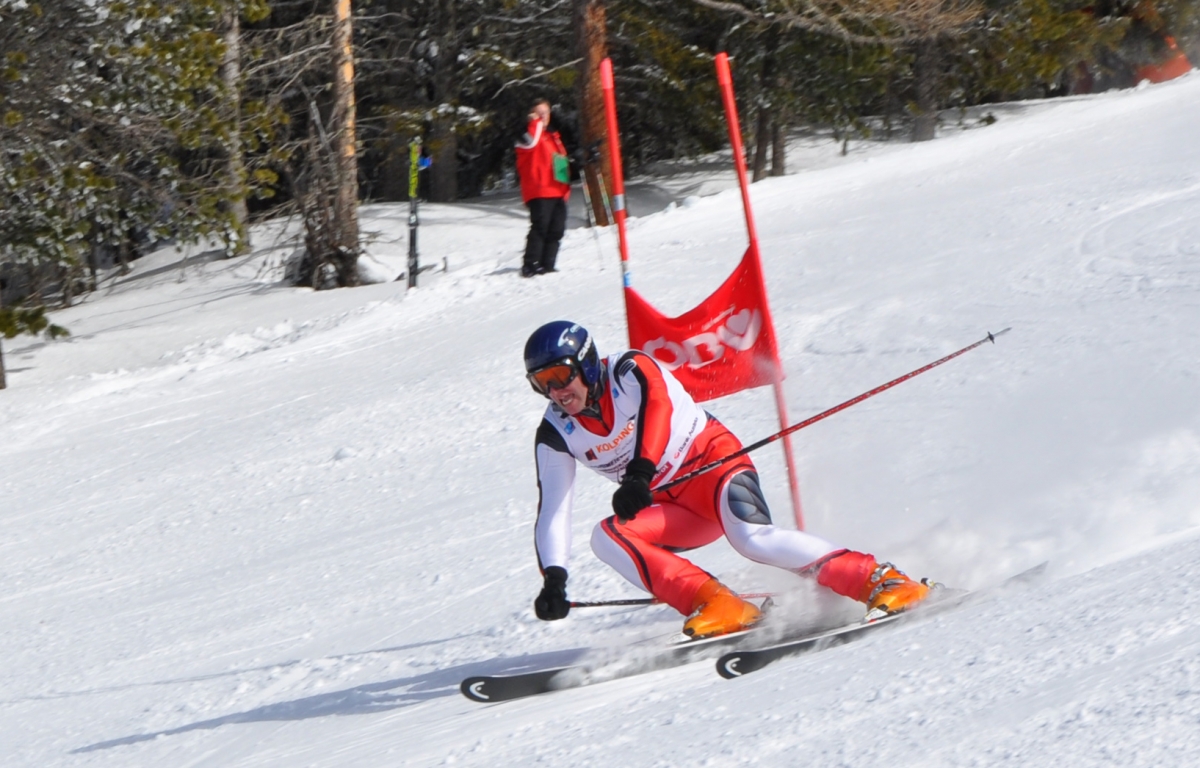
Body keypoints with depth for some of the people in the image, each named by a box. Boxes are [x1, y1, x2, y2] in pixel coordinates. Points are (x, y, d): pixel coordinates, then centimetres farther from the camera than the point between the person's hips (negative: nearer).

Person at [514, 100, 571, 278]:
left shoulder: (553, 137, 24)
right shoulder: (531, 133, 0)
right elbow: (530, 142, -27)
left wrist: (565, 187, 24)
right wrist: (535, 122, -17)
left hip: (558, 193, 8)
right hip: (539, 193, -8)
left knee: (556, 230, 5)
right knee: (540, 228, -16)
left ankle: (547, 265, 9)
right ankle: (530, 266, -16)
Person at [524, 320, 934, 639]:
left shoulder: (628, 371, -17)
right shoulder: (555, 435, -2)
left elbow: (659, 403, -38)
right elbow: (552, 510, -3)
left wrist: (640, 471, -55)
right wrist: (553, 577, -20)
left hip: (711, 459, -6)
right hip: (673, 509, 6)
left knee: (752, 538, -33)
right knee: (606, 537, -21)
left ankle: (881, 581, -28)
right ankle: (721, 608, -28)